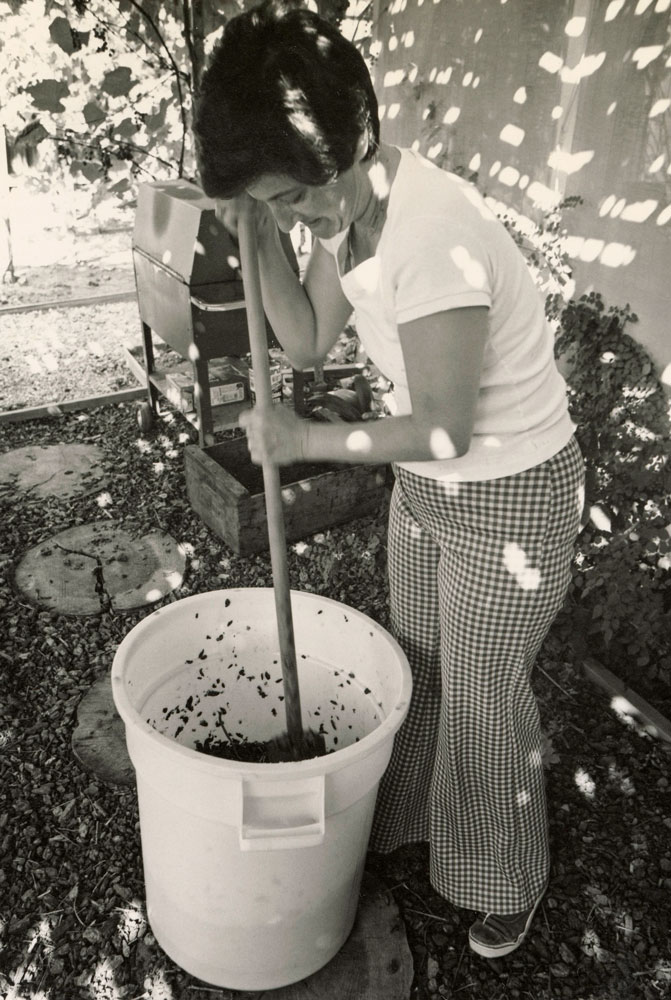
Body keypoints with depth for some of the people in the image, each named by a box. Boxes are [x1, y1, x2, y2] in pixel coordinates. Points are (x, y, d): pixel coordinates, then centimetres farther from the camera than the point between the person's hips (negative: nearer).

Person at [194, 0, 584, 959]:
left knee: (483, 695, 12)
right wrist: (260, 235, -13)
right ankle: (407, 818, 52)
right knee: (418, 665, 23)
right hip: (428, 483, 8)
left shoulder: (432, 231, -33)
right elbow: (308, 341, 0)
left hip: (512, 496, -8)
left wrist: (305, 439, -17)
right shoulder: (343, 204, -6)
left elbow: (443, 428, -28)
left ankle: (507, 881, 42)